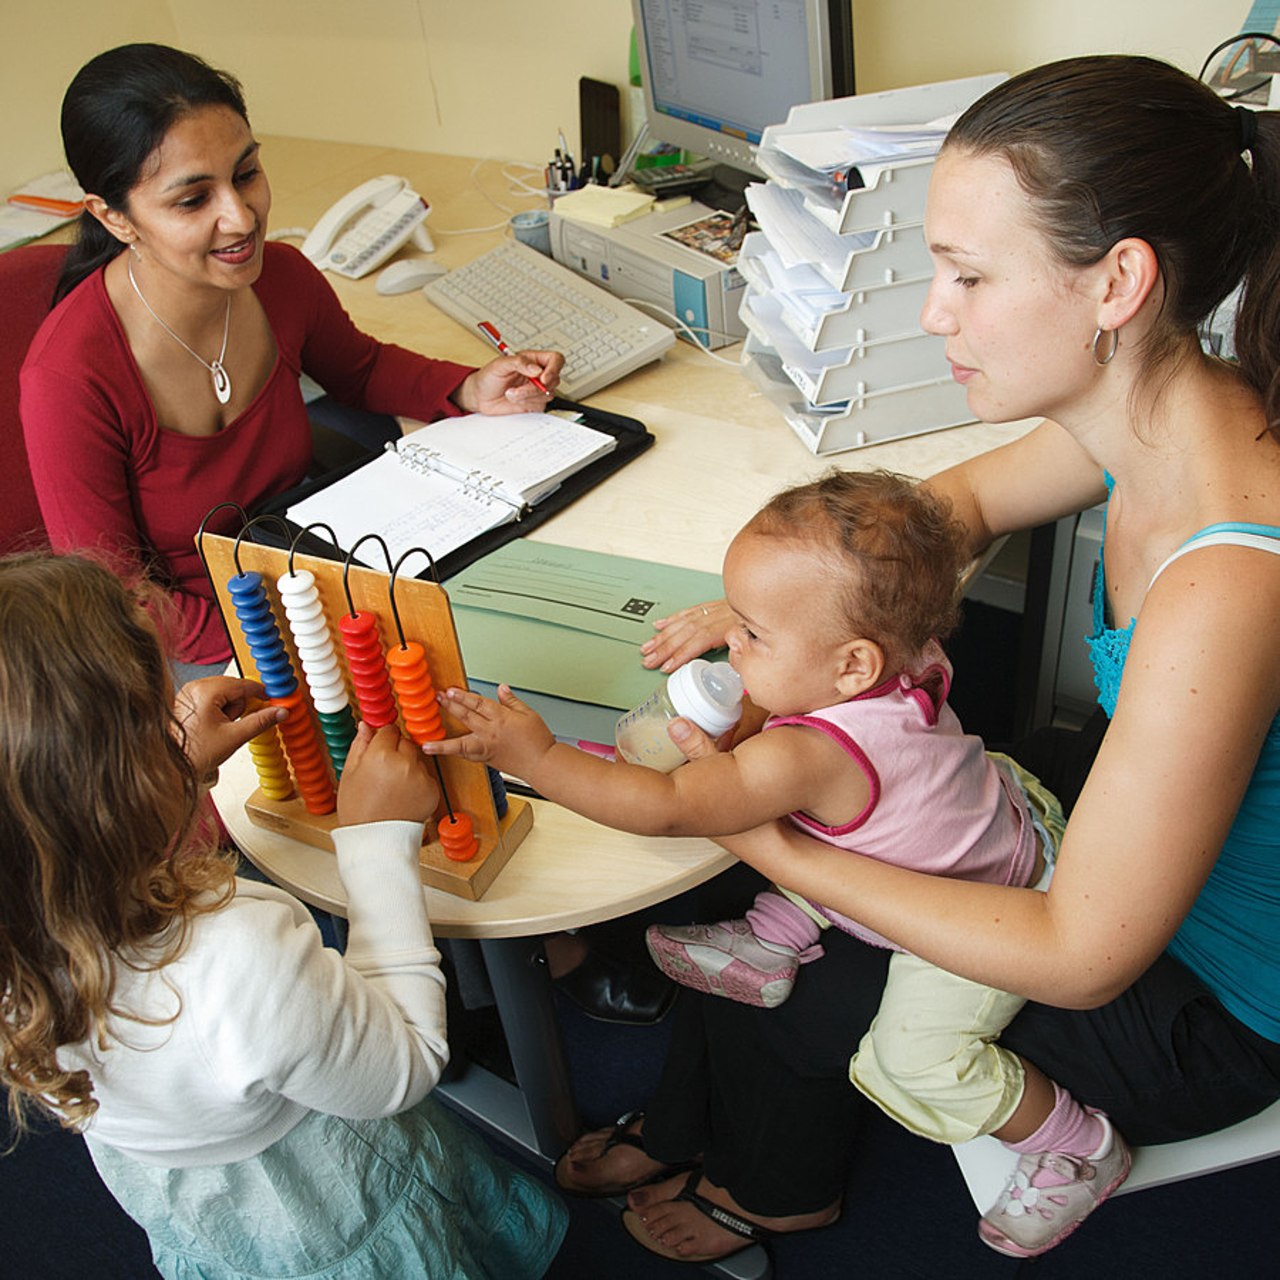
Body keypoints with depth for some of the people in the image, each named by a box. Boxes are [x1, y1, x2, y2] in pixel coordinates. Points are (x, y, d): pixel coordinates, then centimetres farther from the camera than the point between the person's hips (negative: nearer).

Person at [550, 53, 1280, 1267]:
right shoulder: (1174, 410, -14)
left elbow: (1083, 958, -32)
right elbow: (967, 498, 5)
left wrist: (783, 850, -26)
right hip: (1137, 818, 7)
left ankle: (774, 1191, 41)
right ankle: (689, 1134, 33)